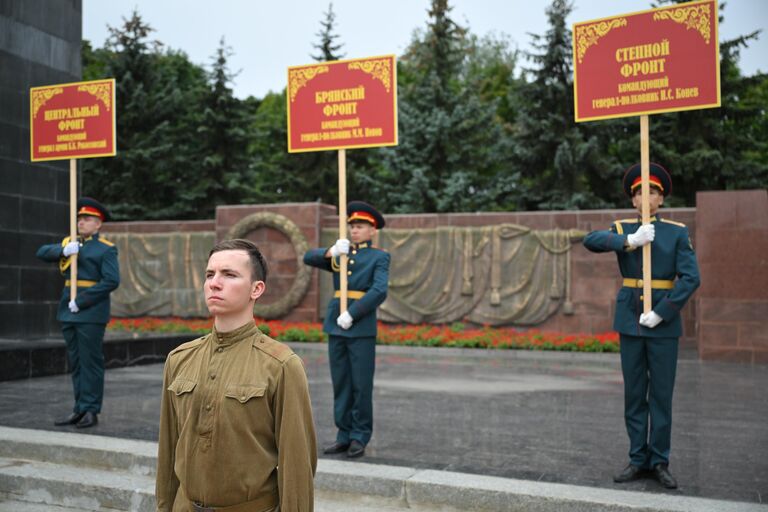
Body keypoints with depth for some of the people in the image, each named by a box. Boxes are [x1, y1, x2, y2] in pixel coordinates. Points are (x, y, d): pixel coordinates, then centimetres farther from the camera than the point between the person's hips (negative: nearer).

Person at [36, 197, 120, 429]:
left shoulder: (106, 249, -5)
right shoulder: (69, 243, 15)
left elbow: (111, 280, -15)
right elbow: (42, 253, 6)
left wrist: (81, 301, -17)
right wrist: (63, 250, -14)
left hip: (91, 314, -6)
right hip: (68, 313, 7)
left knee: (90, 363, -1)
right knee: (75, 363, 11)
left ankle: (91, 411, 6)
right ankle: (79, 409, 19)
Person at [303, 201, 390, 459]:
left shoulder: (379, 257, 1)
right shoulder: (339, 254, 16)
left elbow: (379, 292, -13)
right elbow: (309, 258, 3)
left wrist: (351, 315, -18)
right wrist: (331, 252, -15)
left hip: (362, 328, -5)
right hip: (336, 327, 5)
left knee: (361, 386, 0)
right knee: (341, 385, 8)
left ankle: (360, 438, 10)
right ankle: (344, 435, 16)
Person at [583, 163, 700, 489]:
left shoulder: (677, 232, 1)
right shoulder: (623, 230, 6)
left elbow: (690, 278, -9)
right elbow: (590, 241, -14)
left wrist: (661, 313, -17)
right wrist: (630, 242, -26)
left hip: (663, 323, -2)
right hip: (629, 322, 2)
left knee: (661, 395, 4)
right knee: (634, 395, 7)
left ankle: (660, 462, 15)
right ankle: (638, 460, 17)